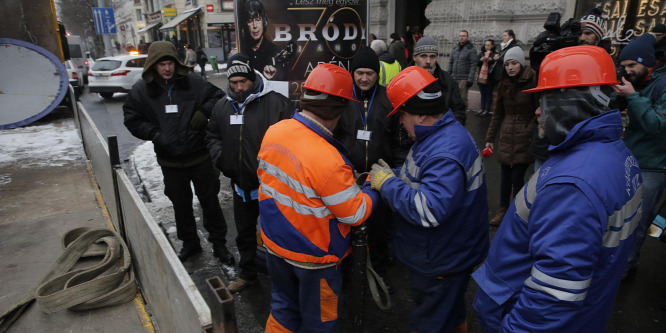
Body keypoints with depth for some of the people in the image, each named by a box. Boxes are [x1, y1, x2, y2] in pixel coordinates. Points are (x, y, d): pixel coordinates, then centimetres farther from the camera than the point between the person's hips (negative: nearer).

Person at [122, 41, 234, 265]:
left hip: (200, 156, -1)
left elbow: (218, 96, 3)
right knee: (181, 205, 16)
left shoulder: (192, 82, -7)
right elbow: (132, 120, 4)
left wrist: (204, 111, -14)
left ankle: (219, 243, 24)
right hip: (170, 161, 2)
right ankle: (190, 243, 36)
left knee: (210, 201, 8)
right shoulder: (142, 90, -3)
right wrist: (154, 133, -11)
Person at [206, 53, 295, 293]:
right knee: (244, 232, 21)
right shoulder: (222, 107, 6)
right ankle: (247, 274, 42)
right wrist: (219, 157, 3)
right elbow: (212, 135, 20)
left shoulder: (277, 104, -15)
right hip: (241, 183, 6)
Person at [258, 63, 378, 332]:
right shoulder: (329, 161, -34)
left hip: (275, 243, 7)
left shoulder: (273, 132, -12)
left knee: (284, 309, 28)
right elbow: (356, 214, -22)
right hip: (314, 256, -6)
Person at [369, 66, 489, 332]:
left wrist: (387, 183, -26)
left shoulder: (446, 152, -31)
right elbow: (428, 179, 17)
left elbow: (430, 211, -37)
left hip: (441, 263, -10)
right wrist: (392, 175, 2)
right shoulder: (439, 135, 4)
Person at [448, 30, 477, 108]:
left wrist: (470, 79, -16)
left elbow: (473, 66, -8)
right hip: (454, 78, 5)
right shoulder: (454, 49, 14)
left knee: (463, 98, -5)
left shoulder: (471, 50, -3)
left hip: (464, 79, -5)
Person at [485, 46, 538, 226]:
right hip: (507, 137, 4)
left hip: (525, 138, -4)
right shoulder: (504, 84, 7)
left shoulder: (532, 82, -9)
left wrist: (533, 135, -17)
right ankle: (503, 209, 27)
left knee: (517, 177, -3)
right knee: (505, 174, 11)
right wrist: (490, 138, 11)